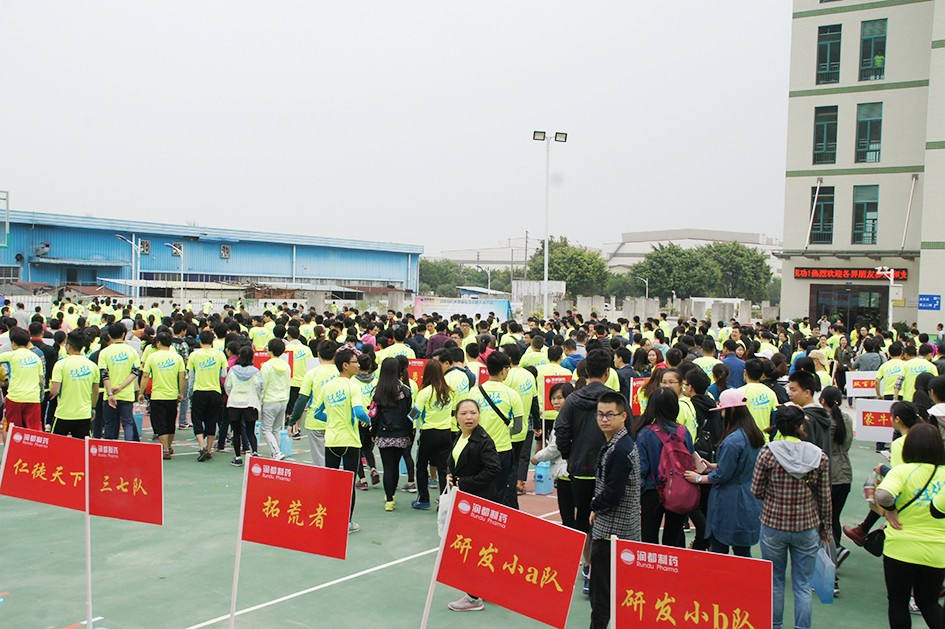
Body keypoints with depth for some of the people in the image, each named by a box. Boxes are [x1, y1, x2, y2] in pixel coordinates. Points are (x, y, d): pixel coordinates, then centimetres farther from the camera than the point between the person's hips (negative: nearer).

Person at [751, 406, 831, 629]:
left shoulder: (768, 453, -12)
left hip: (773, 525, 0)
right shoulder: (820, 456, -8)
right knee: (803, 586, 12)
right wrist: (825, 528, 13)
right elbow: (825, 498, -1)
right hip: (807, 527, 1)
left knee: (774, 582, 16)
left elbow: (756, 490, -5)